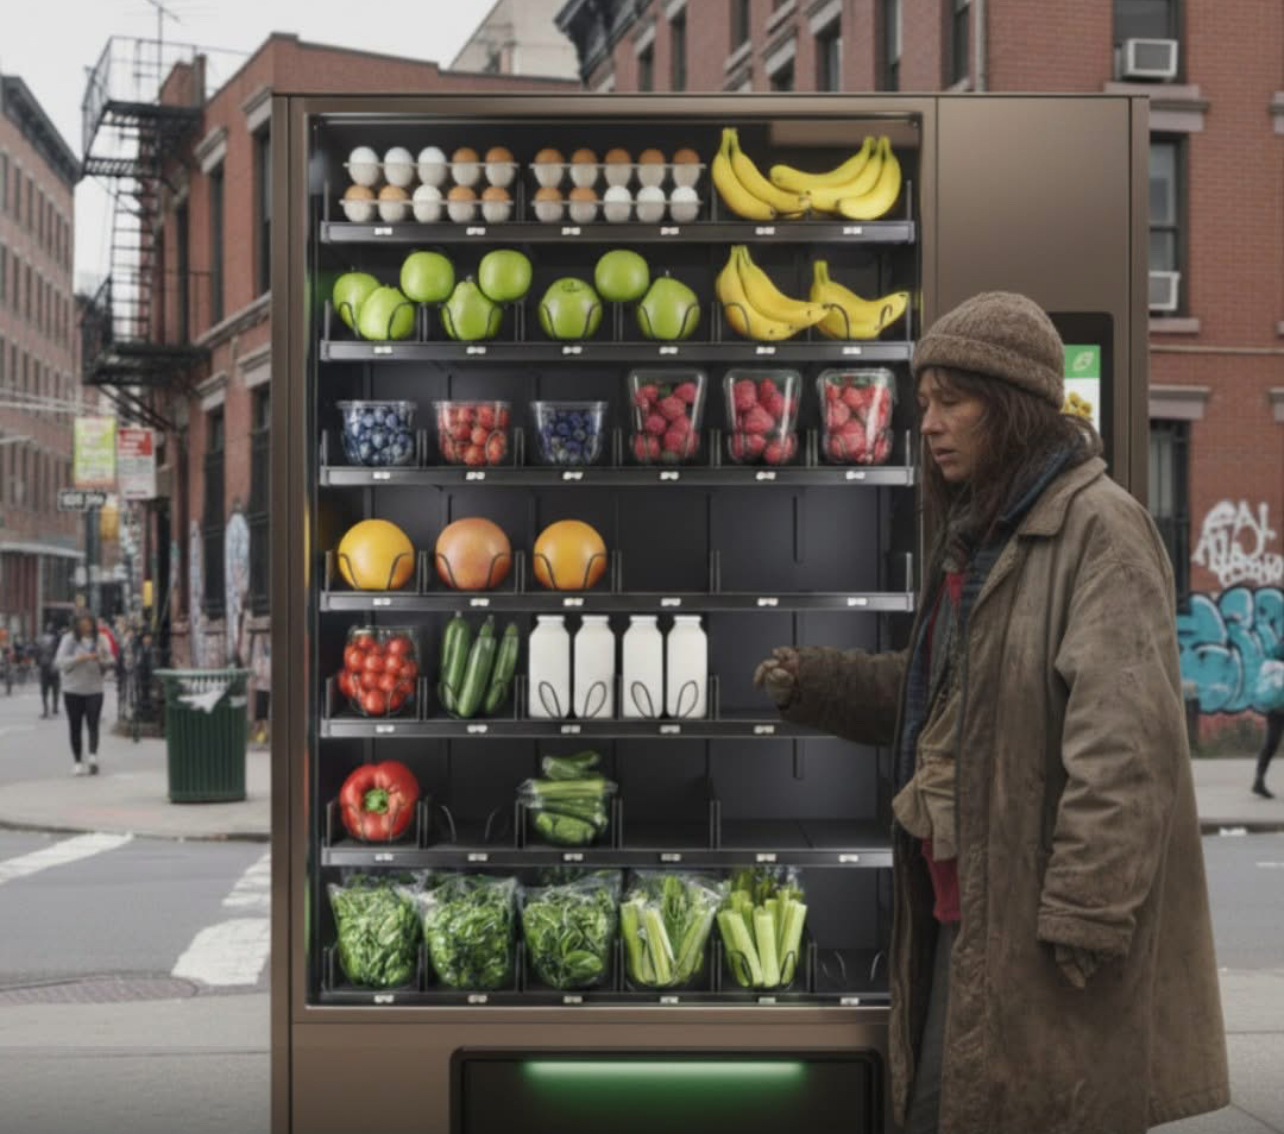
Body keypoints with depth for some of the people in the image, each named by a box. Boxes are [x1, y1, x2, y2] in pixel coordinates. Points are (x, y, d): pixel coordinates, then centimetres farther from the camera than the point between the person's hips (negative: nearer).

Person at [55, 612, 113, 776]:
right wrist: (80, 659, -20)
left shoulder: (100, 640, 3)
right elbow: (59, 661, -9)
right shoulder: (69, 639, -2)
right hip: (72, 690, 0)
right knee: (75, 727, 4)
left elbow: (109, 662, 4)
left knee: (93, 724, -10)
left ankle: (93, 757, -18)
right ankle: (77, 762, 10)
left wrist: (103, 659, -19)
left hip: (94, 689, 0)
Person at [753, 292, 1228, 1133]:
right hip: (964, 904, 9)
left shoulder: (1098, 529, -14)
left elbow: (1120, 740, -21)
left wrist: (1084, 913, -24)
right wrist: (815, 683, 9)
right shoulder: (978, 531, 16)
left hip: (1036, 915, -9)